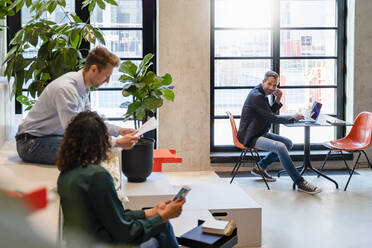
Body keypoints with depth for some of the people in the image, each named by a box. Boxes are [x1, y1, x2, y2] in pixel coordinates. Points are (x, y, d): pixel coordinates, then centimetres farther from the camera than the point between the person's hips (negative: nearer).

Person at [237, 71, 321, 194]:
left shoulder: (261, 94, 11)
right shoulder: (257, 96, -20)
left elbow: (269, 114, 17)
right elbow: (273, 119, -18)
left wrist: (277, 100, 0)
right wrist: (293, 118, -5)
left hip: (259, 133, 11)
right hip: (251, 137, -11)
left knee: (288, 143, 11)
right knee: (280, 147, -29)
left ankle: (260, 167, 15)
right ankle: (300, 183, -25)